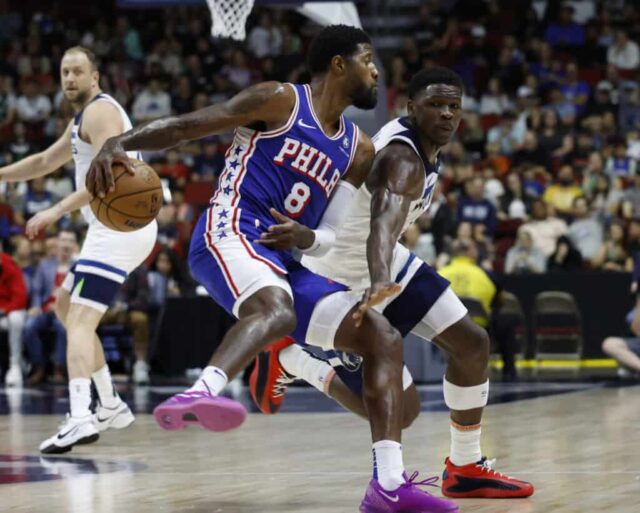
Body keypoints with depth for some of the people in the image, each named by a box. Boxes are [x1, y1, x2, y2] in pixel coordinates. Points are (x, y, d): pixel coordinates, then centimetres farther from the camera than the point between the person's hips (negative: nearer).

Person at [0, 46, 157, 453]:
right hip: (117, 228, 11)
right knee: (67, 307, 21)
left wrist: (57, 211, -29)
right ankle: (111, 406, 22)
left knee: (80, 320, -19)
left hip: (120, 228, -11)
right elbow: (44, 163, 35)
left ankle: (80, 418, -35)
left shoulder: (100, 112, -10)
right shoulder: (84, 119, 23)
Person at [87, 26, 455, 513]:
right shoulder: (280, 101, 1)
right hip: (229, 236, -8)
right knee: (277, 311, -40)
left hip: (285, 260, 8)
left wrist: (306, 238, -8)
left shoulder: (358, 150, 20)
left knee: (383, 338, 0)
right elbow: (185, 126, -3)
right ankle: (196, 395, -66)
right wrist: (118, 143, -19)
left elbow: (328, 237, 17)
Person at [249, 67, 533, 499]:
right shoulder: (403, 159, -32)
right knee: (397, 408, -7)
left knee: (472, 344, 3)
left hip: (383, 263, 10)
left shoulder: (424, 146, -2)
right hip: (343, 279, -10)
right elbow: (384, 222, -52)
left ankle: (466, 469, 15)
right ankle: (286, 359, 10)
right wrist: (380, 284, -68)